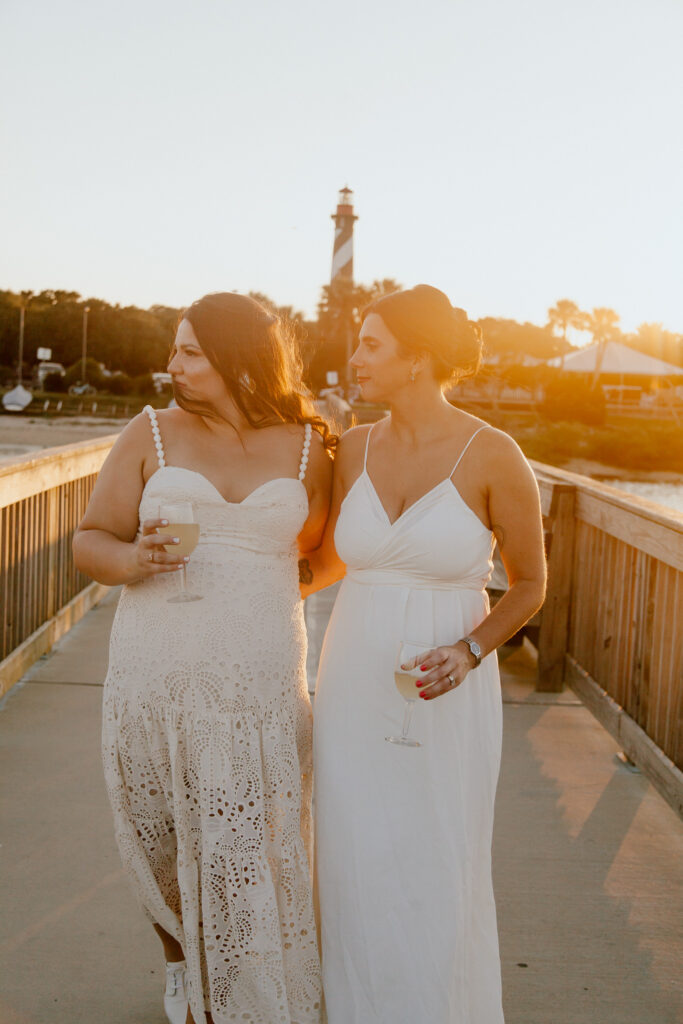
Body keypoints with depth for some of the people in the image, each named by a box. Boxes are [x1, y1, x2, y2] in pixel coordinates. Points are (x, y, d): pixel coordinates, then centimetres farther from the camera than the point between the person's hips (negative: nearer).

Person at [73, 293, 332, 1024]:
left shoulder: (306, 446, 3)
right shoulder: (151, 435, 1)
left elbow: (325, 546, 18)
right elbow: (89, 543, 0)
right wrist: (133, 560, -18)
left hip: (261, 682, 0)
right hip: (156, 679, 1)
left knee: (254, 853, 2)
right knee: (165, 844, 13)